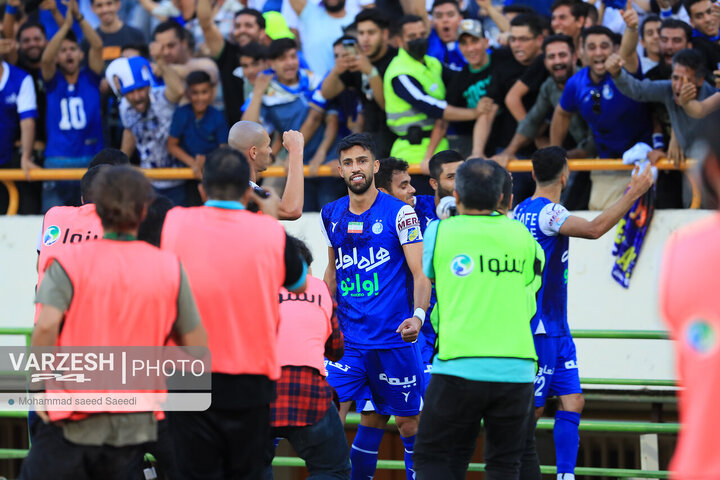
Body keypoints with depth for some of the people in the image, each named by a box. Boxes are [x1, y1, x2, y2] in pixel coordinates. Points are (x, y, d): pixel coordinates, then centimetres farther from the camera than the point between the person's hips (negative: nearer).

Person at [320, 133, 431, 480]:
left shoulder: (400, 213, -5)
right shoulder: (331, 216, 8)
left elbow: (420, 273, -8)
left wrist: (418, 315, -24)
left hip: (395, 339, -3)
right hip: (347, 339, 3)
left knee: (409, 422, 5)